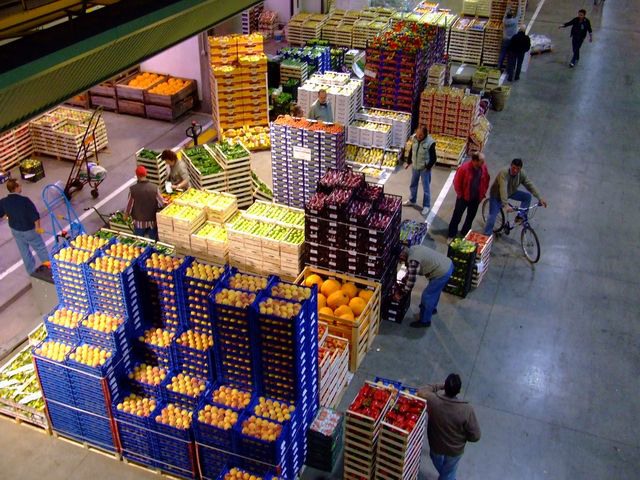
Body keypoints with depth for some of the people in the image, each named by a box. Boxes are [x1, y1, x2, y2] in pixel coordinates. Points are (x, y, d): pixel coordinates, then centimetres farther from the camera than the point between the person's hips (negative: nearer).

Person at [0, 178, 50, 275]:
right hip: (29, 230, -5)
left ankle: (32, 272, 34)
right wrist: (37, 227, -7)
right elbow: (35, 215, -25)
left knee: (24, 251, 21)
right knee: (40, 248, 16)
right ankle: (47, 264, 30)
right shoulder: (25, 200, -29)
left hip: (15, 230, 5)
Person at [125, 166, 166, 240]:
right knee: (153, 241, 16)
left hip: (139, 222, -1)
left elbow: (129, 205, -7)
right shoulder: (154, 187, -15)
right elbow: (162, 203, -10)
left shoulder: (133, 189, -17)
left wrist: (126, 215, 12)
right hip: (152, 221, 1)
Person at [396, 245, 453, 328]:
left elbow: (411, 280, -17)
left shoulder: (413, 260, -23)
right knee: (434, 291, 31)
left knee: (427, 296, 5)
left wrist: (400, 293, -5)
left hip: (442, 273, -9)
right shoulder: (412, 249, 6)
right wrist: (402, 283, 22)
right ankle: (432, 308, 55)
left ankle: (424, 321, 21)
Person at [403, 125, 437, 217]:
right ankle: (412, 200, 45)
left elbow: (433, 157, -16)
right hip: (415, 167, 6)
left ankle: (426, 206, 19)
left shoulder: (430, 143, -24)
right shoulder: (414, 138, -8)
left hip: (425, 169, -6)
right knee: (413, 185, 23)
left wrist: (428, 167, -16)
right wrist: (408, 162, 10)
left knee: (426, 188, 5)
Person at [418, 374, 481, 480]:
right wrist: (462, 436, -1)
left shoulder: (432, 400, -30)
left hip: (435, 446, 3)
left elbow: (421, 391, -5)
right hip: (454, 450, -2)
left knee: (441, 470, 35)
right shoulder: (466, 409, -34)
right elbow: (475, 436, -22)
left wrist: (440, 386, -1)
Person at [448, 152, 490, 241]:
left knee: (471, 217, 18)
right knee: (457, 216, 7)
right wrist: (460, 194, -9)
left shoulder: (483, 167, -9)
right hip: (464, 197, -5)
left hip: (476, 198, 5)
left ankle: (465, 234, 37)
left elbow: (486, 180, 6)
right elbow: (456, 182, -15)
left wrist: (483, 193, 5)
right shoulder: (465, 167, -24)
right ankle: (451, 235, 20)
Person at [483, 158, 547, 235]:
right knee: (492, 216, -14)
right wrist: (506, 205, -56)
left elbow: (530, 185, -13)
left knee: (527, 196, -9)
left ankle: (519, 217, -2)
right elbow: (503, 189, -46)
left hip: (511, 192, 6)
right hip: (497, 195, -6)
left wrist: (540, 198, -22)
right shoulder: (504, 173, -36)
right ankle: (486, 235, 0)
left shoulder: (522, 174, -17)